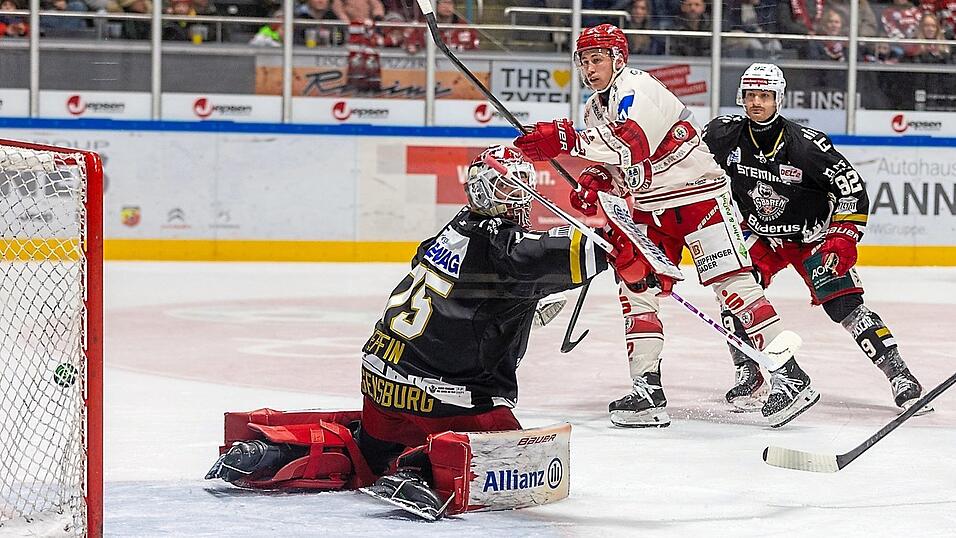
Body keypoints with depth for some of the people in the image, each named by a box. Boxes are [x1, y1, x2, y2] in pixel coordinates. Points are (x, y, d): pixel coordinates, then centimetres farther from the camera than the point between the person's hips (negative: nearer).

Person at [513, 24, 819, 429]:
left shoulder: (638, 88, -19)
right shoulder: (596, 106, 11)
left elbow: (632, 144, -37)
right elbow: (613, 160, 22)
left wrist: (567, 140, -45)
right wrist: (593, 181, -1)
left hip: (698, 194, -9)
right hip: (652, 208, 9)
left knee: (730, 283, -13)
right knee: (637, 289, 1)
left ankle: (790, 377, -12)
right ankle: (648, 390, 5)